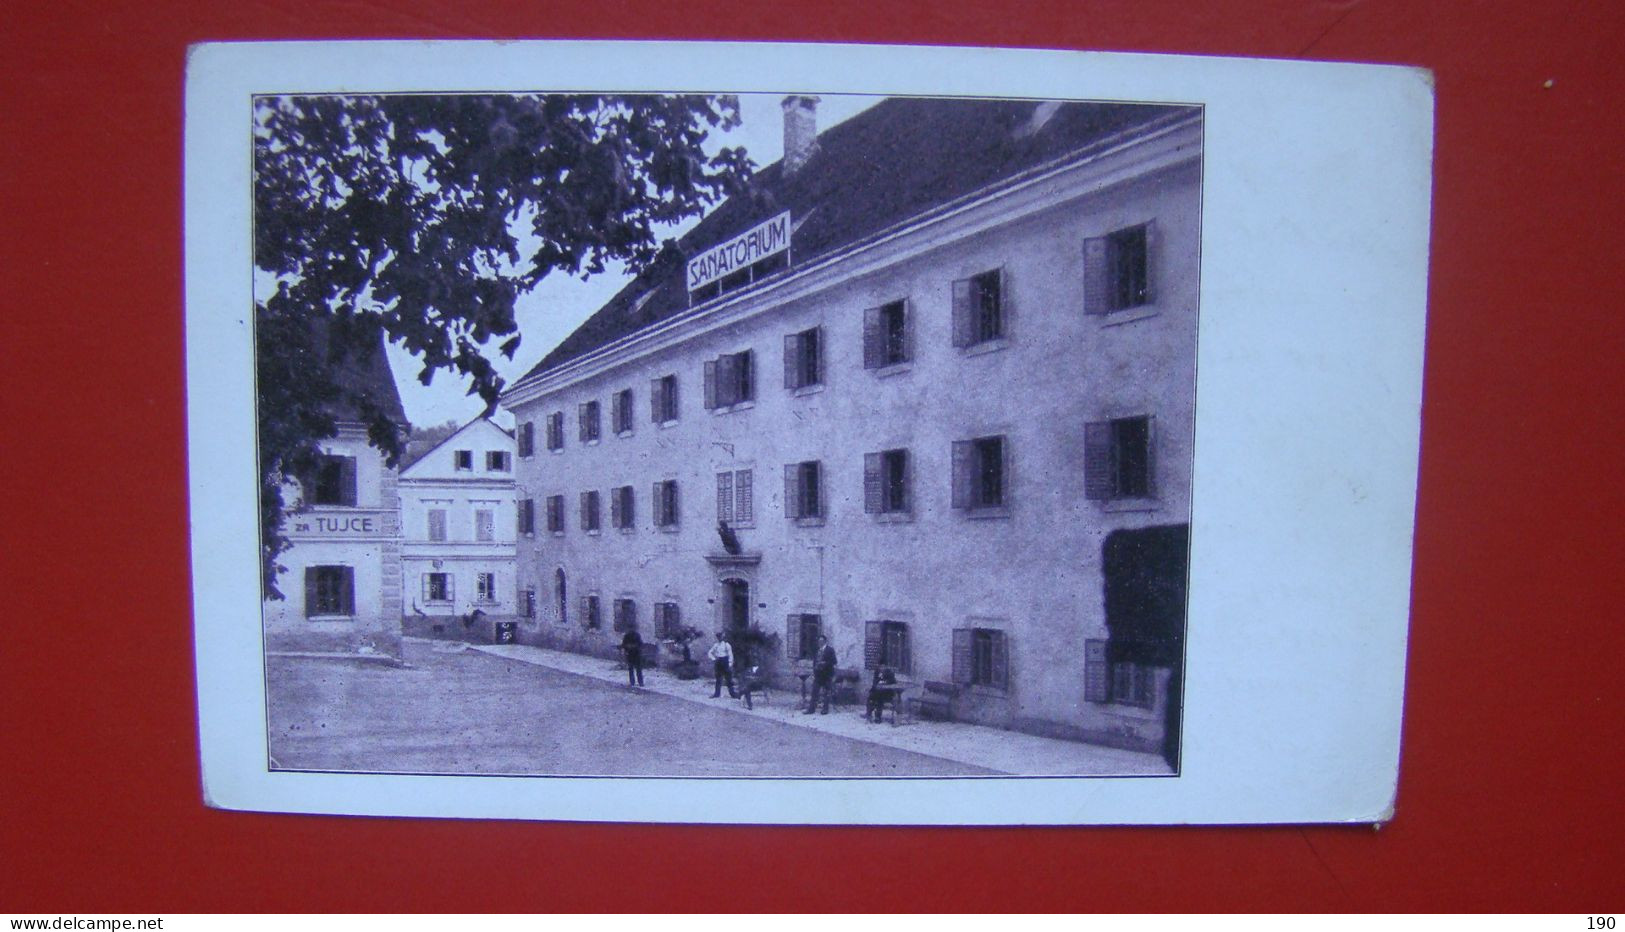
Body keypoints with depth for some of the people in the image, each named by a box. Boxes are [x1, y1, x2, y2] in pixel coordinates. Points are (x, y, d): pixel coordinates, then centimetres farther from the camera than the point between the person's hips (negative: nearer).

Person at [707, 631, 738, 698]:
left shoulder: (727, 645, -3)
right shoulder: (716, 645, 11)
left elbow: (730, 655, -5)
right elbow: (710, 652, 19)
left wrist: (730, 664, -12)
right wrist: (713, 658, 1)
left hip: (725, 662, -4)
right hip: (718, 662, 4)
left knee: (729, 679, -3)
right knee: (718, 679, 7)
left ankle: (732, 693, 0)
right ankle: (717, 693, 9)